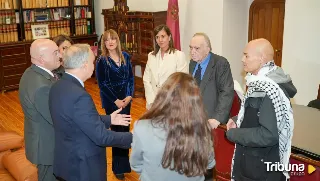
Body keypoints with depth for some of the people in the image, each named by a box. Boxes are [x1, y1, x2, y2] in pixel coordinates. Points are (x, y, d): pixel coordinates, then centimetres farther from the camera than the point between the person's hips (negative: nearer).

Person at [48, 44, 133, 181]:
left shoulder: (58, 86, 0)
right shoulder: (79, 96, -29)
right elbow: (101, 136, -25)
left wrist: (108, 119, 11)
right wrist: (134, 138, -15)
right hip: (82, 168, -9)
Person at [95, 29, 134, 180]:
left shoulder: (125, 57, 3)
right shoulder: (101, 60, -8)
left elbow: (131, 78, 5)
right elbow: (102, 84, -10)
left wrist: (129, 96, -8)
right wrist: (115, 100, -14)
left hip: (126, 99, 4)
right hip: (111, 101, -4)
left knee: (125, 129, 11)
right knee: (117, 131, 2)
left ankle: (124, 161, 29)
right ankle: (119, 167, 17)